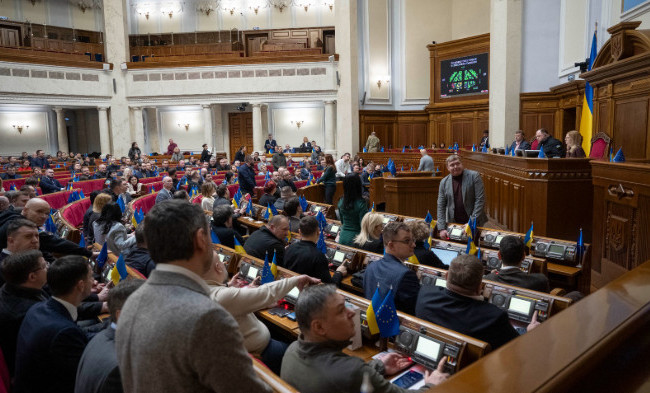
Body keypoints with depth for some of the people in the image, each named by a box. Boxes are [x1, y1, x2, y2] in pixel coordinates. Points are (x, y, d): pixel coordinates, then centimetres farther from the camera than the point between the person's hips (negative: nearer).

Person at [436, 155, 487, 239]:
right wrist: (442, 228, -6)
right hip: (453, 224, 2)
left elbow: (480, 200, -10)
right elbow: (441, 206, 3)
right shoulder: (444, 182, 2)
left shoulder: (474, 176, -6)